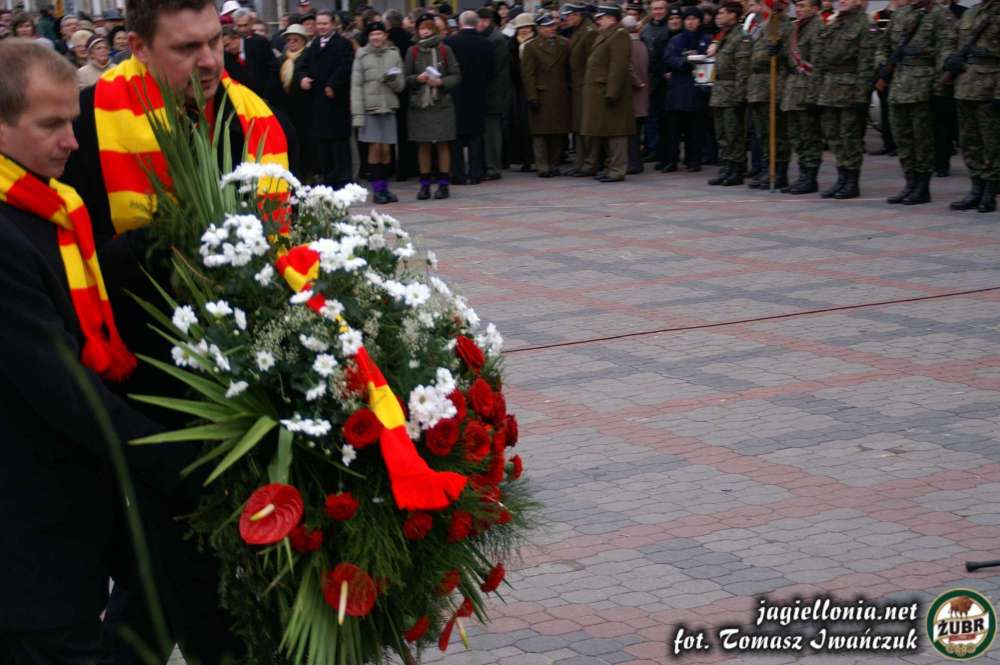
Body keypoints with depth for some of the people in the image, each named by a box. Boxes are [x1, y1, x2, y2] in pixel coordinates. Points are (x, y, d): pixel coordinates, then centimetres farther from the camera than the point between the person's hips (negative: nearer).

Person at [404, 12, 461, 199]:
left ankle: (443, 184, 8)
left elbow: (456, 76, 2)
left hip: (441, 104, -1)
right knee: (423, 146, 3)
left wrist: (440, 82, -14)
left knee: (443, 145, 1)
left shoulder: (445, 50, 1)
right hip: (419, 105, 1)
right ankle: (424, 185, 11)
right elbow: (405, 78, 6)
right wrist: (418, 79, -12)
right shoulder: (412, 51, 4)